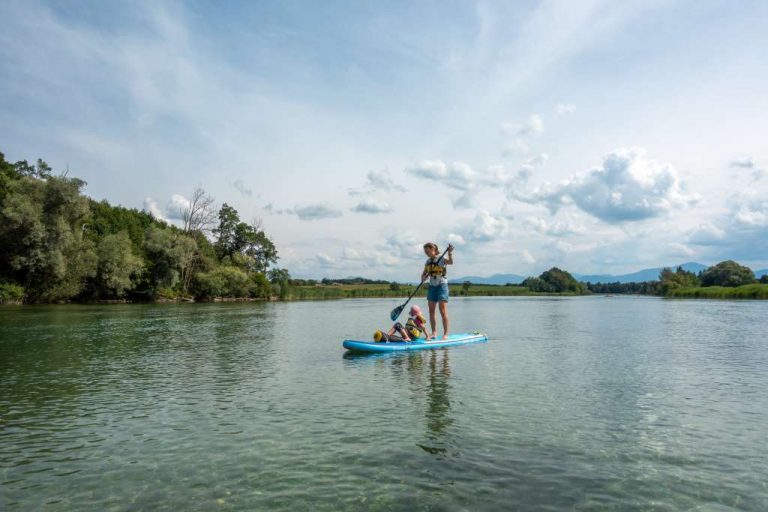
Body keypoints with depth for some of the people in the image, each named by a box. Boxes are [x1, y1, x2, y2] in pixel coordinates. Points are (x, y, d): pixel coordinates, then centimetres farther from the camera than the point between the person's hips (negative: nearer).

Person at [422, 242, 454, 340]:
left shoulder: (441, 259, -7)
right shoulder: (428, 262, 10)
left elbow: (450, 262, -28)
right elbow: (423, 276, 16)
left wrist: (450, 253, -44)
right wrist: (424, 276, -6)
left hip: (442, 286, -6)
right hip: (432, 287, 6)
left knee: (443, 311, -7)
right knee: (431, 311, 6)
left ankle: (445, 334, -3)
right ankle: (434, 333, 13)